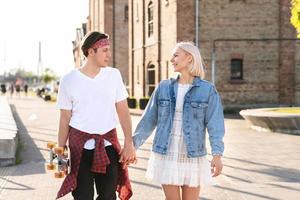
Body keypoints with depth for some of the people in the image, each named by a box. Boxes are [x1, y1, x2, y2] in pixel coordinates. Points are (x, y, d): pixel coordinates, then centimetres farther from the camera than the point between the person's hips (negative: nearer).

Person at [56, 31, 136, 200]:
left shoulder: (114, 75, 3)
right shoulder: (69, 81, -3)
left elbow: (123, 111, 3)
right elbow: (65, 119, 1)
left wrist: (129, 143, -4)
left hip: (109, 144, 2)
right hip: (80, 146, -2)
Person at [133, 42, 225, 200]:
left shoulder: (208, 90, -4)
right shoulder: (164, 87, 4)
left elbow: (215, 124, -10)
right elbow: (149, 119, 7)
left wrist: (217, 154, -21)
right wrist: (132, 145, 5)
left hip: (193, 157, -2)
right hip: (165, 156, 2)